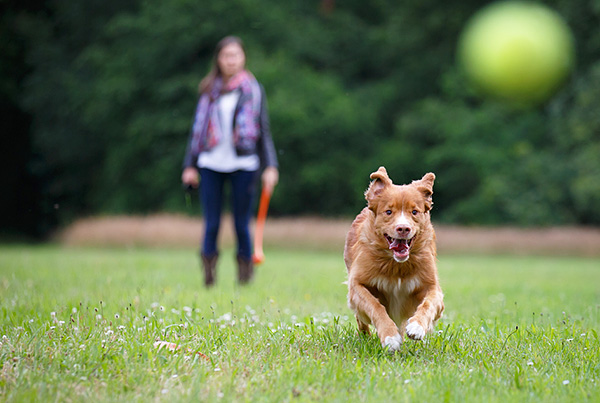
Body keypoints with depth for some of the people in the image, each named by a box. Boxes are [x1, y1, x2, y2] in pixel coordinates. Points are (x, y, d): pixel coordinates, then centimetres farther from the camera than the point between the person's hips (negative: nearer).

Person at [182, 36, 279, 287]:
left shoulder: (253, 90, 7)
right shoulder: (209, 90, 10)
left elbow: (264, 131, 7)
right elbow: (198, 129, 13)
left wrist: (270, 166, -1)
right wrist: (190, 165, 9)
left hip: (243, 164, -1)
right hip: (211, 164, 1)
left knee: (241, 224, 0)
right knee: (211, 223, -2)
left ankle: (245, 275, 10)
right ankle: (208, 275, 4)